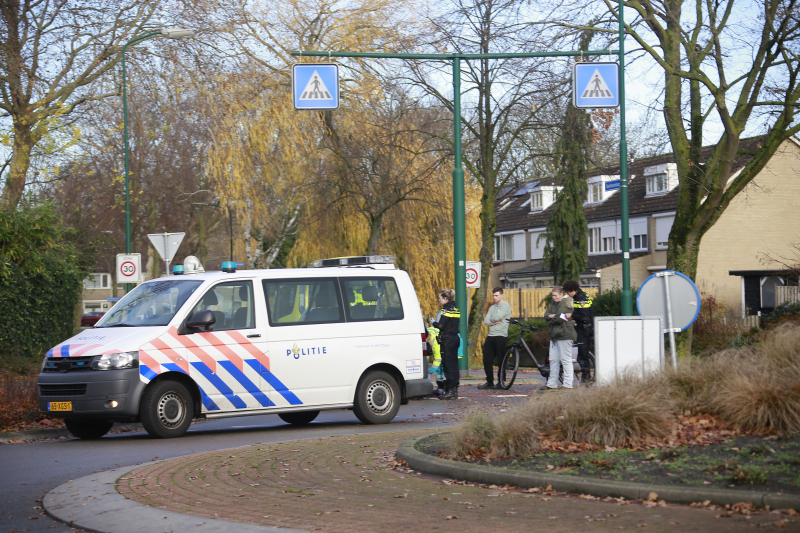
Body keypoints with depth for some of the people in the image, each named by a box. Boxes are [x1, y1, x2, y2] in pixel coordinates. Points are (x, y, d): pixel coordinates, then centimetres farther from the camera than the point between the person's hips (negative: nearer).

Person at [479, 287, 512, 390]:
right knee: (487, 360, 4)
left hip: (501, 336, -7)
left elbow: (497, 317, -16)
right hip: (491, 336, 7)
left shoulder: (506, 305, -3)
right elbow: (486, 321, 9)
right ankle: (489, 382, 10)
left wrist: (491, 320, 4)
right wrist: (494, 322, -8)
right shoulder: (492, 307, 20)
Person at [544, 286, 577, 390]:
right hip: (554, 335, 9)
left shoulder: (565, 303, -10)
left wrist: (551, 320, -1)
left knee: (566, 360, -6)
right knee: (553, 360, 10)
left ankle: (568, 384, -5)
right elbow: (546, 315, 9)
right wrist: (553, 316, -10)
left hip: (564, 335, -9)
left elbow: (559, 319, -19)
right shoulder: (554, 303, 17)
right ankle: (552, 384, 15)